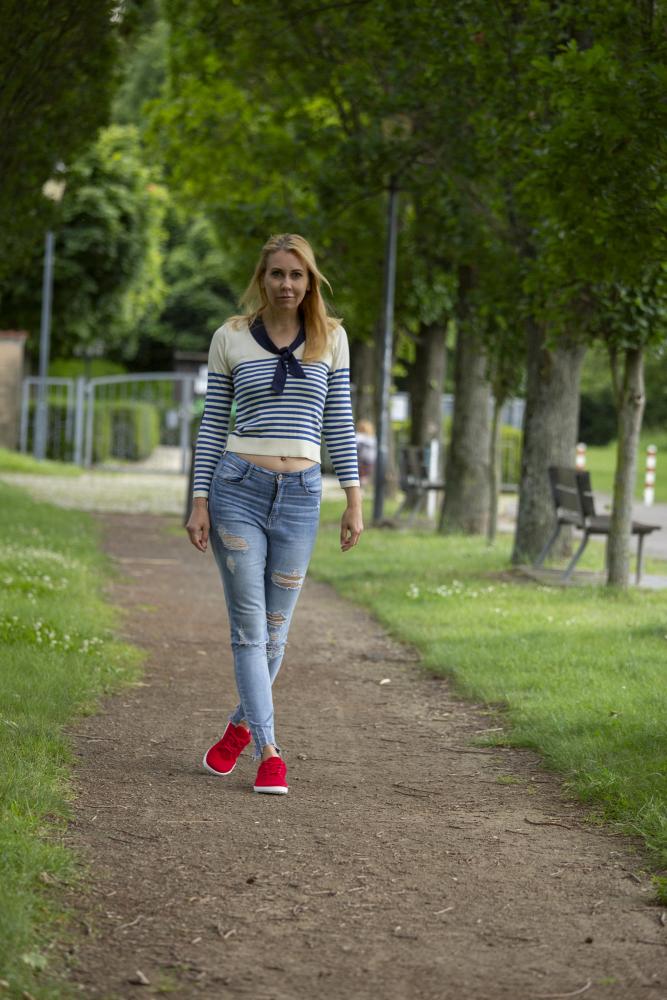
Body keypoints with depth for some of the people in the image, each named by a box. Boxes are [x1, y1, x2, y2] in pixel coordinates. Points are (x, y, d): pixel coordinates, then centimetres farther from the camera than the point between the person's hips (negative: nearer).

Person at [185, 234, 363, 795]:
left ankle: (240, 725, 31)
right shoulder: (231, 338, 3)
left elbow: (339, 422, 7)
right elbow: (213, 423, 6)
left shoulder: (331, 338, 7)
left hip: (300, 496, 2)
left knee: (275, 629, 8)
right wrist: (199, 502, 0)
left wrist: (354, 500, 2)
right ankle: (268, 752, -2)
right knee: (250, 626, -5)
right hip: (238, 489, -2)